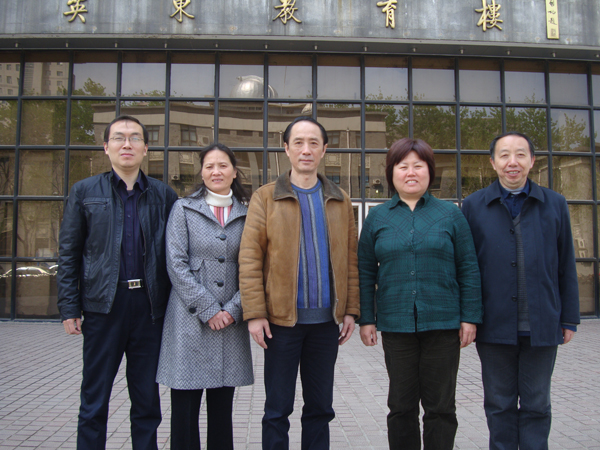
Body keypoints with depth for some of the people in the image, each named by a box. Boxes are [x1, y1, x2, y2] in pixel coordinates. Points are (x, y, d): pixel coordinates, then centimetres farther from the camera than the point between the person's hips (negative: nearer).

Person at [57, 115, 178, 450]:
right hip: (103, 306, -1)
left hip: (150, 306, 1)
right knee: (94, 401, 8)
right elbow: (69, 254, 5)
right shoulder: (85, 191, 6)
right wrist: (69, 308, -2)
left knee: (147, 400, 10)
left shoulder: (164, 195, 7)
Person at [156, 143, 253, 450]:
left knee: (222, 408, 9)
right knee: (184, 407, 1)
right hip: (190, 320, -2)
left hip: (231, 321, 2)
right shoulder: (183, 209, 4)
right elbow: (176, 264, -4)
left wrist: (233, 309, -6)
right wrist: (208, 310, -9)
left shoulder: (246, 214, 10)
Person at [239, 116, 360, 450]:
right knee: (278, 409, 7)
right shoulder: (266, 197, 1)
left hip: (327, 319, 3)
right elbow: (249, 258, -4)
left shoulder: (340, 200, 10)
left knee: (320, 408, 13)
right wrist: (255, 313, -10)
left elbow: (351, 258, 10)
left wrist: (351, 310, 3)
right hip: (282, 319, -2)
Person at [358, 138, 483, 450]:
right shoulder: (377, 218, 7)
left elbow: (468, 270, 3)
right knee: (401, 406, 11)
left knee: (440, 406, 9)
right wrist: (366, 319, 1)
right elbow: (366, 273, 6)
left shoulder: (450, 214, 5)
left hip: (443, 324, -1)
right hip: (396, 326, 1)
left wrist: (470, 317, -2)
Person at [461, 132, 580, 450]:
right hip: (495, 326, -1)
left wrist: (569, 318, 6)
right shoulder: (473, 206, 2)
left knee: (536, 405, 11)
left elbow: (566, 266, 7)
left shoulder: (555, 204, 6)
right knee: (499, 405, 11)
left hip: (542, 327, 1)